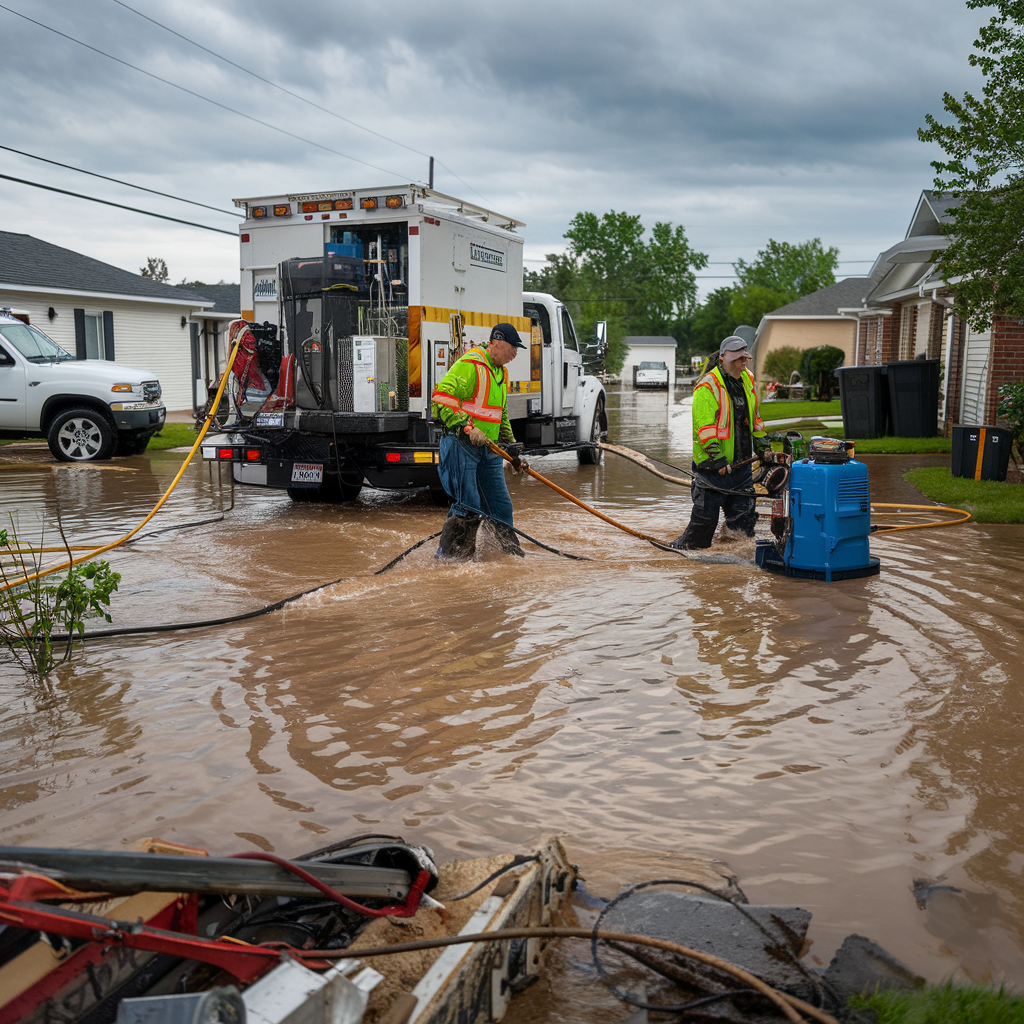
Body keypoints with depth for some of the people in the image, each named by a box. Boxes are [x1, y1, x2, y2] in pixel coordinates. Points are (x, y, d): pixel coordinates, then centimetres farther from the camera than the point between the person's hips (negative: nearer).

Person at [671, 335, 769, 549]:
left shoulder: (748, 380, 11)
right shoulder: (707, 387, -14)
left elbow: (754, 417, 23)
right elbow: (704, 426, -19)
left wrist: (762, 446, 20)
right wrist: (717, 458, -22)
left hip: (741, 461, 7)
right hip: (713, 466, -7)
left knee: (744, 515, 11)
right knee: (705, 514, 0)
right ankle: (686, 547, 15)